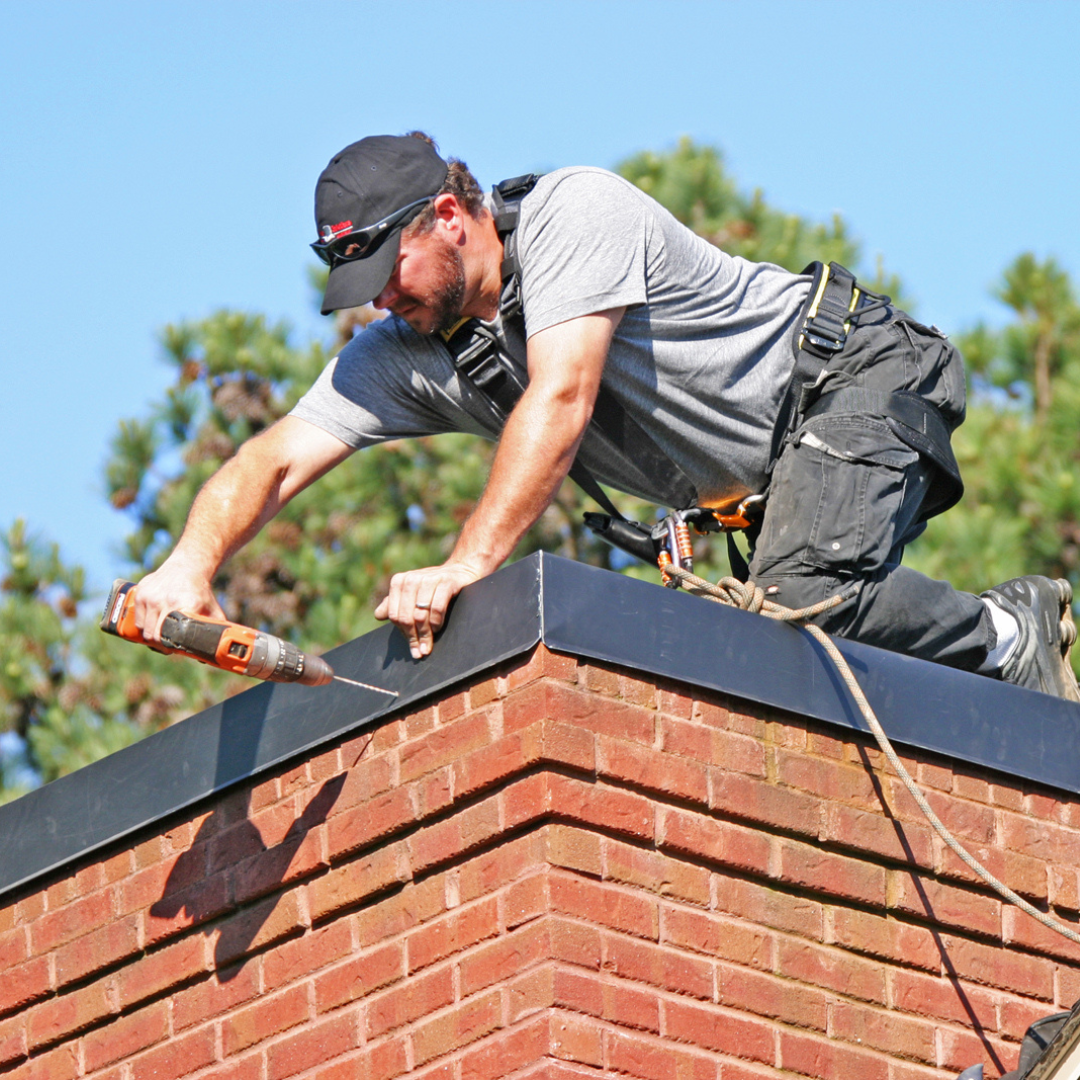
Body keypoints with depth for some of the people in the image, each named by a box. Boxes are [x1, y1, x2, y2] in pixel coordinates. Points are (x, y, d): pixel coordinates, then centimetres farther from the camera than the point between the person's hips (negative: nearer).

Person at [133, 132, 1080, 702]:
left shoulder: (575, 210, -23)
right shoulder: (405, 358, -4)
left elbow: (561, 402, -36)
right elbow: (276, 460, -14)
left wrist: (469, 565, -45)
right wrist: (191, 566, -35)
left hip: (855, 371, -8)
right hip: (774, 470, 8)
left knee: (802, 594, -31)